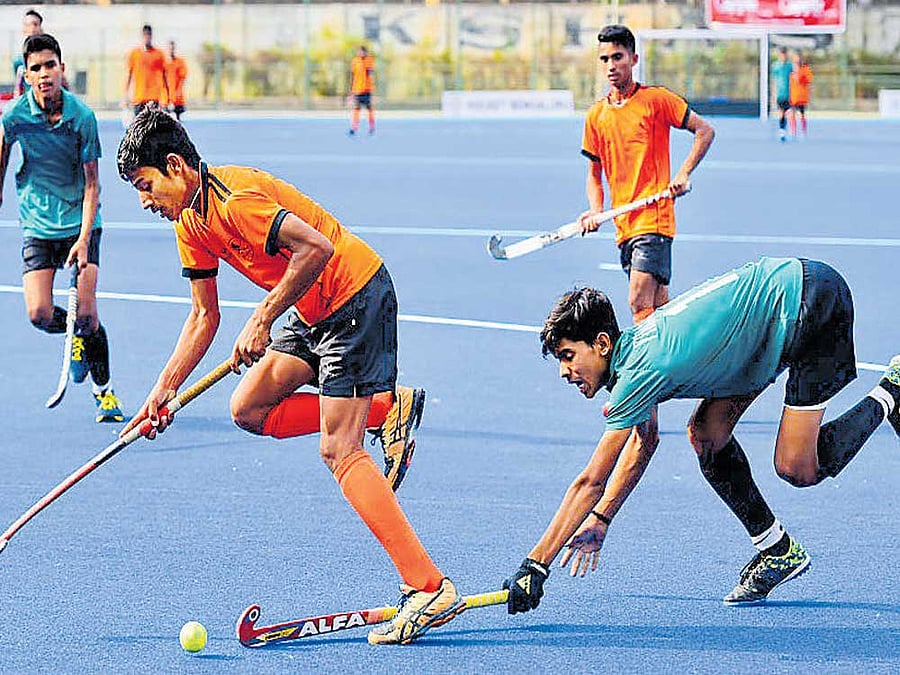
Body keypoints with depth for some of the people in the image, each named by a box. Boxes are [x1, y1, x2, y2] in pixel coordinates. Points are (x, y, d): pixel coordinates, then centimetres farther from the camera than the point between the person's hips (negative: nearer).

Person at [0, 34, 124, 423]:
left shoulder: (82, 117, -13)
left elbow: (91, 183, -10)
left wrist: (83, 239, -19)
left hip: (79, 221, -1)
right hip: (37, 226, 1)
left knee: (86, 314, -11)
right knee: (40, 314, -13)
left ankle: (104, 389, 8)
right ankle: (77, 334, 22)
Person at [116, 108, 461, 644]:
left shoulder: (233, 198, -22)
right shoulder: (190, 224, 8)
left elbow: (316, 247, -30)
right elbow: (205, 315, 16)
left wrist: (263, 320, -22)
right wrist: (165, 389, 9)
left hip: (356, 295, -10)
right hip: (315, 313, 10)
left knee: (338, 451, -15)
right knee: (249, 409, 8)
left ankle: (431, 589, -18)